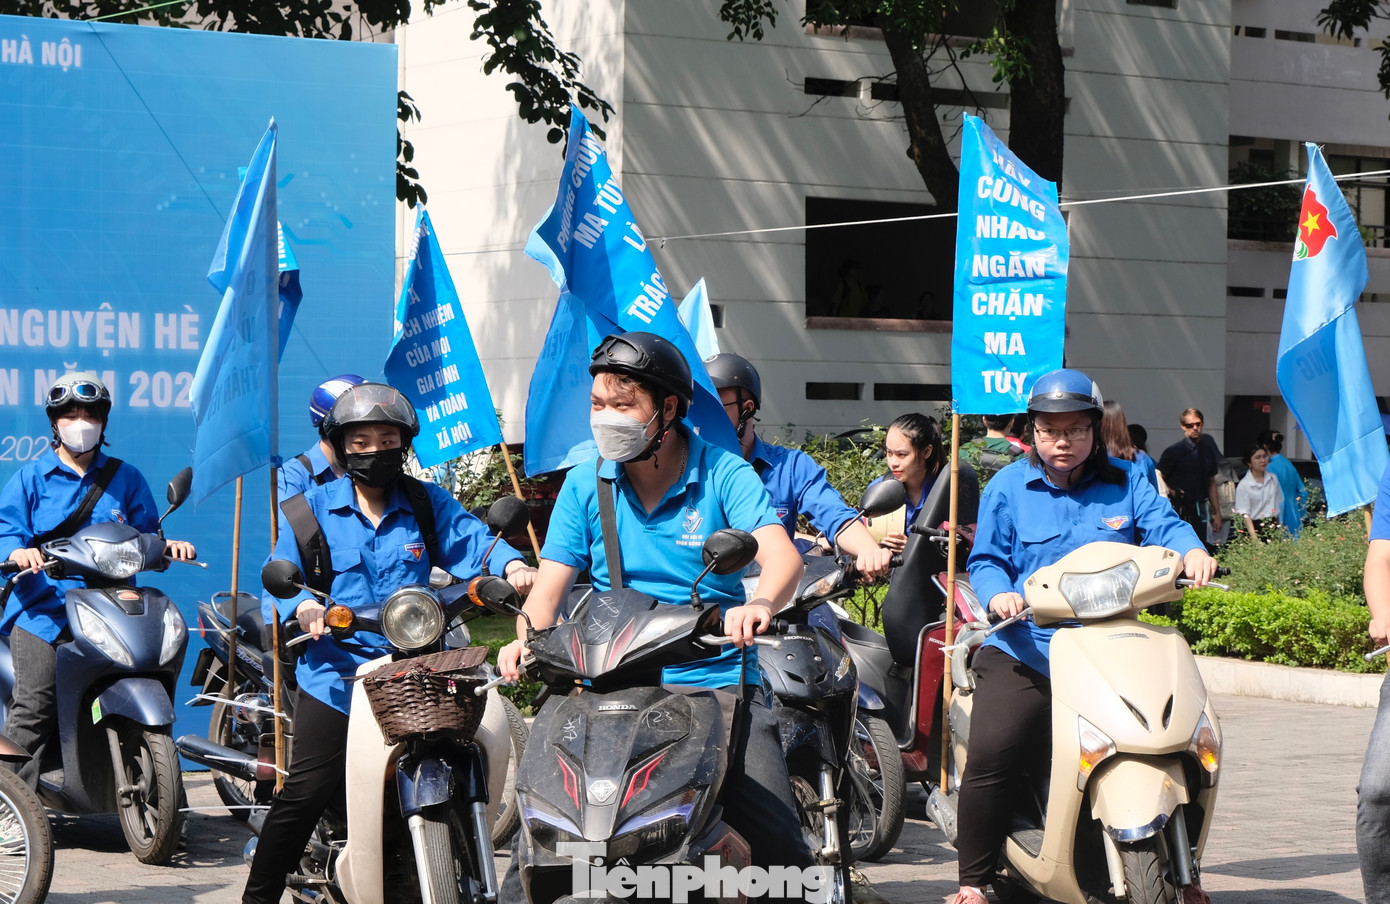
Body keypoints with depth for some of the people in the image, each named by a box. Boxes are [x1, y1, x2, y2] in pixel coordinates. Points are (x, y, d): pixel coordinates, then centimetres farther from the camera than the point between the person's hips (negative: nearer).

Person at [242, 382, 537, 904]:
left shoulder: (429, 504, 12)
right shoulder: (311, 508, 9)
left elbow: (474, 543, 0)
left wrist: (512, 566, -22)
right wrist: (303, 607, -17)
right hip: (336, 673, -2)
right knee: (305, 793, -9)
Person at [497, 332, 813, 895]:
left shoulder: (722, 474, 0)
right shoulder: (585, 485, 9)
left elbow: (781, 557, -15)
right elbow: (549, 585, 3)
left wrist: (759, 604, -39)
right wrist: (527, 638, -20)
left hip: (719, 684, -2)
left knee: (780, 849, -14)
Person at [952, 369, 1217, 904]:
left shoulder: (1125, 483, 13)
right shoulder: (1008, 488, 9)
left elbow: (1163, 524, 1)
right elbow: (986, 559, 5)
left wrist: (1191, 549, -22)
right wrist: (998, 594, -17)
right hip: (1026, 651, -2)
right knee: (992, 754, -21)